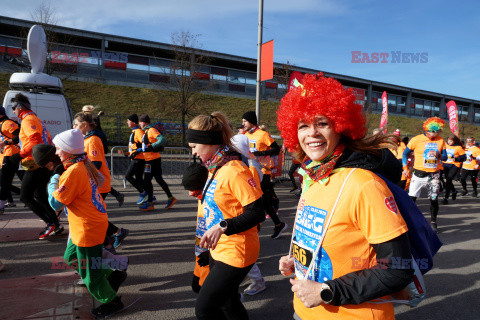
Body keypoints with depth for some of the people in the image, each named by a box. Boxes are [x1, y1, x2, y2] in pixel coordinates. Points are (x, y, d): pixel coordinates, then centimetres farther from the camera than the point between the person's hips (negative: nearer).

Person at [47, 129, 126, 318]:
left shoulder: (73, 171, -25)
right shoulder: (84, 166, 3)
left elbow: (56, 203, -20)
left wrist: (53, 183, -2)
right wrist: (58, 180, 7)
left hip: (87, 229, -10)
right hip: (90, 224, 10)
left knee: (89, 273, 7)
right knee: (71, 256, 27)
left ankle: (112, 301, 28)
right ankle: (112, 276, 33)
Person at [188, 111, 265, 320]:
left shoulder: (235, 171, -23)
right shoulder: (215, 169, 7)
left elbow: (257, 213, -25)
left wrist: (223, 226, -32)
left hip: (235, 254, -9)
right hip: (218, 250, 10)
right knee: (227, 303, 22)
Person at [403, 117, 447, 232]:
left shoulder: (441, 141, 5)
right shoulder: (417, 139, -6)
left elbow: (445, 157, 8)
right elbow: (405, 154, 2)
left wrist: (438, 155, -15)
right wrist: (405, 168, -7)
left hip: (434, 175, 3)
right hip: (418, 174, -3)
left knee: (434, 199, 5)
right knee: (411, 198, -6)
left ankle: (433, 222, 21)